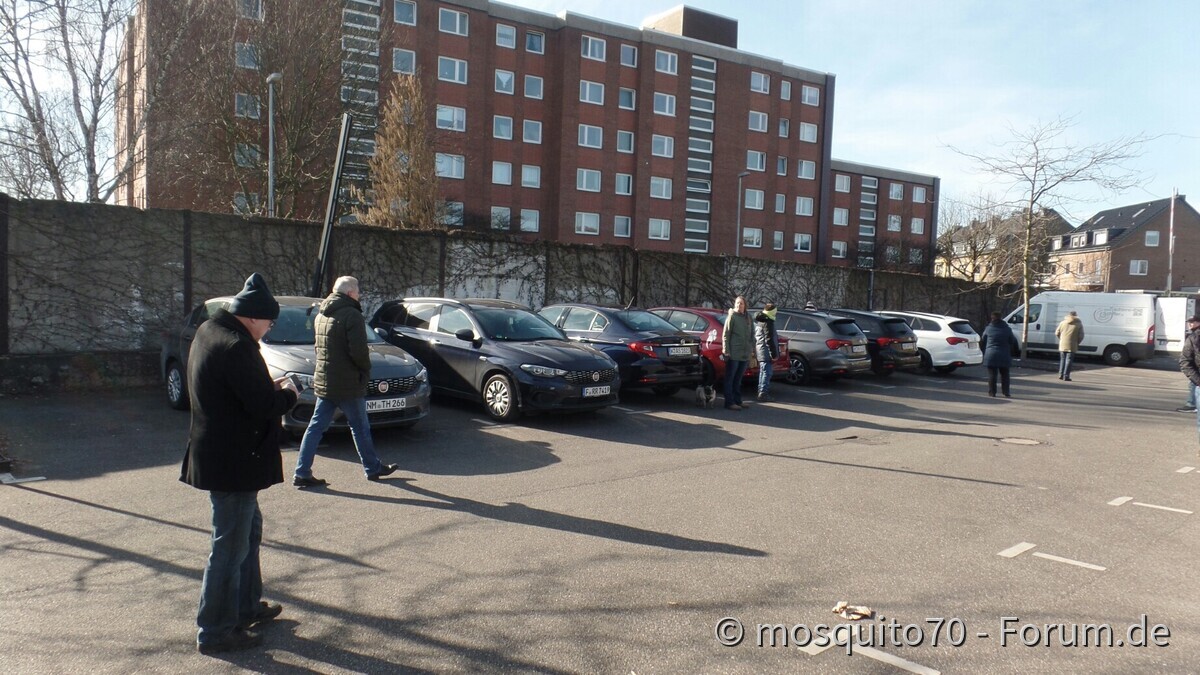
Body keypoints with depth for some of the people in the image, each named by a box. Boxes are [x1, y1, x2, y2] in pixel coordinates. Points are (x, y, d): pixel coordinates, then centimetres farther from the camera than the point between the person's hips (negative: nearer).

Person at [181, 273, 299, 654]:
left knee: (249, 530, 24)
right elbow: (264, 405, -26)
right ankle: (215, 632, 15)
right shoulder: (236, 347, -24)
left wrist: (270, 389, 5)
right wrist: (287, 393, -7)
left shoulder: (210, 331, 8)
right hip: (233, 461, -11)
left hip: (220, 455, 11)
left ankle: (247, 607, 38)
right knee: (231, 547, 2)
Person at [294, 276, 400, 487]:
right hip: (348, 383, -7)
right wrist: (366, 369, -4)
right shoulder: (352, 315, -16)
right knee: (360, 428, 7)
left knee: (316, 426, 9)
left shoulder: (321, 315, 12)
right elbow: (358, 351, -23)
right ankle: (373, 468, 20)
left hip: (323, 381, 7)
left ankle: (302, 473, 8)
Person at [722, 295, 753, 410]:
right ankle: (729, 403, 0)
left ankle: (737, 401, 21)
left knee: (738, 379, 14)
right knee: (730, 379, -2)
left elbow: (750, 335, 19)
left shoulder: (747, 318, 14)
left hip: (744, 354, 7)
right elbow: (725, 335, -9)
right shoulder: (731, 317, -6)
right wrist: (726, 351, -14)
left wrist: (751, 349, 11)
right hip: (733, 354, -7)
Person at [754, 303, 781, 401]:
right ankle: (763, 393, -8)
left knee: (763, 372, 18)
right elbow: (769, 340, -19)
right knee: (767, 372, -7)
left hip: (760, 351, 10)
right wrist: (774, 354, -17)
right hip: (766, 351, -10)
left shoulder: (758, 321, 15)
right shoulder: (768, 322, -16)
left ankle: (761, 391, 25)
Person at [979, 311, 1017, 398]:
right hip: (1004, 356, 1)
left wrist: (985, 353, 22)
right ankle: (1006, 393, 11)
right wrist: (1010, 354, 21)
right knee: (1004, 375, 10)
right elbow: (1012, 343, 8)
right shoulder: (1007, 329, 3)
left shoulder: (988, 329, 0)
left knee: (992, 374, 2)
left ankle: (992, 392, 1)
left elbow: (983, 342, 9)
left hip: (991, 355, -1)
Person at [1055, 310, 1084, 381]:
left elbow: (1057, 333, 3)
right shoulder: (1079, 324, 0)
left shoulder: (1063, 322, 4)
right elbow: (1081, 336, -5)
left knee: (1062, 359, 13)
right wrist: (1077, 342, 10)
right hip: (1071, 346, -2)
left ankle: (1061, 375, 12)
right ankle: (1066, 376, -5)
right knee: (1069, 360, 0)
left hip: (1062, 345, 2)